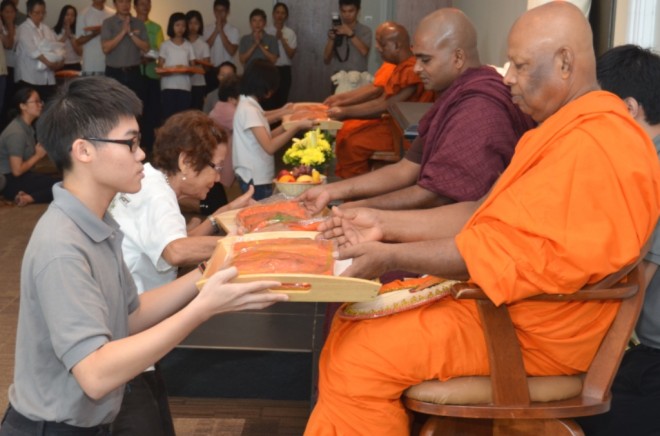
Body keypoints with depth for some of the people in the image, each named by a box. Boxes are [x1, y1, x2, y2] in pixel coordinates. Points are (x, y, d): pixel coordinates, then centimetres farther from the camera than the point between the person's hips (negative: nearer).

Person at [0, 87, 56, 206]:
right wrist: (38, 155, -10)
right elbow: (17, 171, -23)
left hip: (22, 177, 10)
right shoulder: (17, 133, -21)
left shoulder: (27, 127, 9)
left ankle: (28, 196, -12)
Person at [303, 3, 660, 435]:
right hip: (493, 295, 11)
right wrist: (385, 223, 2)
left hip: (530, 329, -11)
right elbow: (486, 215, 11)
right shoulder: (569, 130, 14)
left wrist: (390, 257, -19)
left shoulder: (593, 146, -22)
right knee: (355, 319, 7)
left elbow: (503, 249, -25)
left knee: (356, 360, -17)